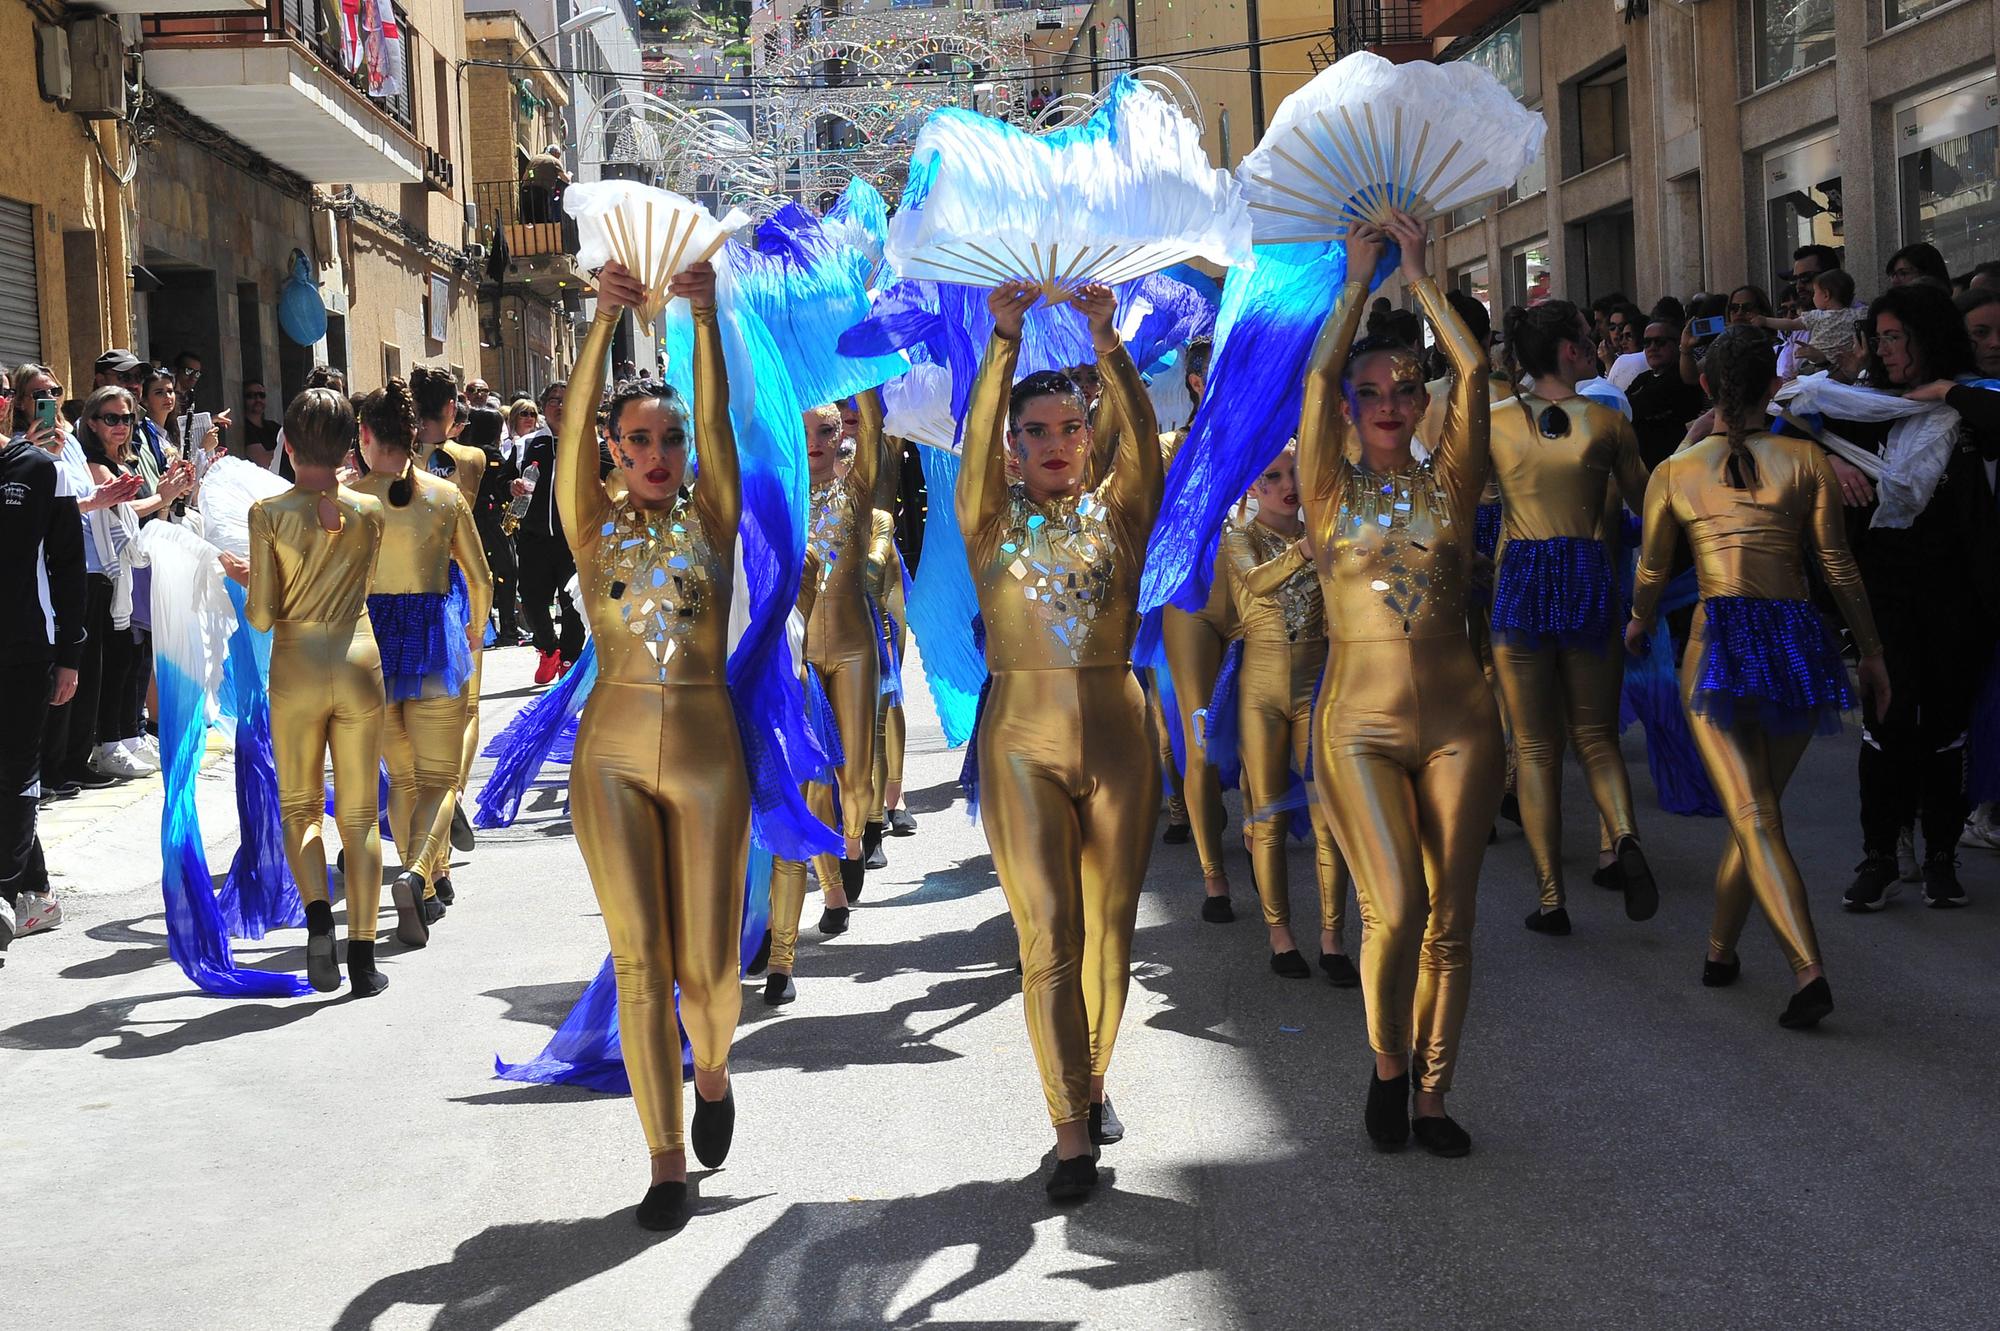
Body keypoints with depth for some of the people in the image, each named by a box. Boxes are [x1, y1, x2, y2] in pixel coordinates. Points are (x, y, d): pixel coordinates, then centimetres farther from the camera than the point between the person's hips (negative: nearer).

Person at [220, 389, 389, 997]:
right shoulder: (369, 511, -1)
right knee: (360, 815, 8)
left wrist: (244, 577, 11)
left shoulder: (269, 513, -9)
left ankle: (317, 914, -10)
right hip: (359, 663, 1)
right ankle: (363, 959, 8)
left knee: (300, 808, 15)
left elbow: (262, 616, -9)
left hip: (296, 670, -1)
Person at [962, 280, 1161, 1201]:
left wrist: (1107, 344, -24)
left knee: (1109, 929, 9)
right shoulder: (991, 516, 5)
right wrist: (1005, 341, -24)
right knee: (1048, 936, -5)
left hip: (1116, 733, 2)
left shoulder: (1116, 511, 7)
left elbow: (1143, 444, -11)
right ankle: (1073, 1129, -2)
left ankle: (1092, 1077, 30)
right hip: (1023, 741, -1)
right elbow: (976, 442, -12)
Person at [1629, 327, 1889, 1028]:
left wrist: (1638, 623, 37)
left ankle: (1808, 969, -22)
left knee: (1752, 818, -8)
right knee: (1760, 808, 16)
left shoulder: (1673, 471, 6)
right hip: (1799, 641, 2)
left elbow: (1651, 570, 16)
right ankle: (1720, 949, 27)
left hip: (1719, 641, -2)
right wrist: (1871, 651, 14)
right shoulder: (1806, 460, 4)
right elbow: (1839, 568, 4)